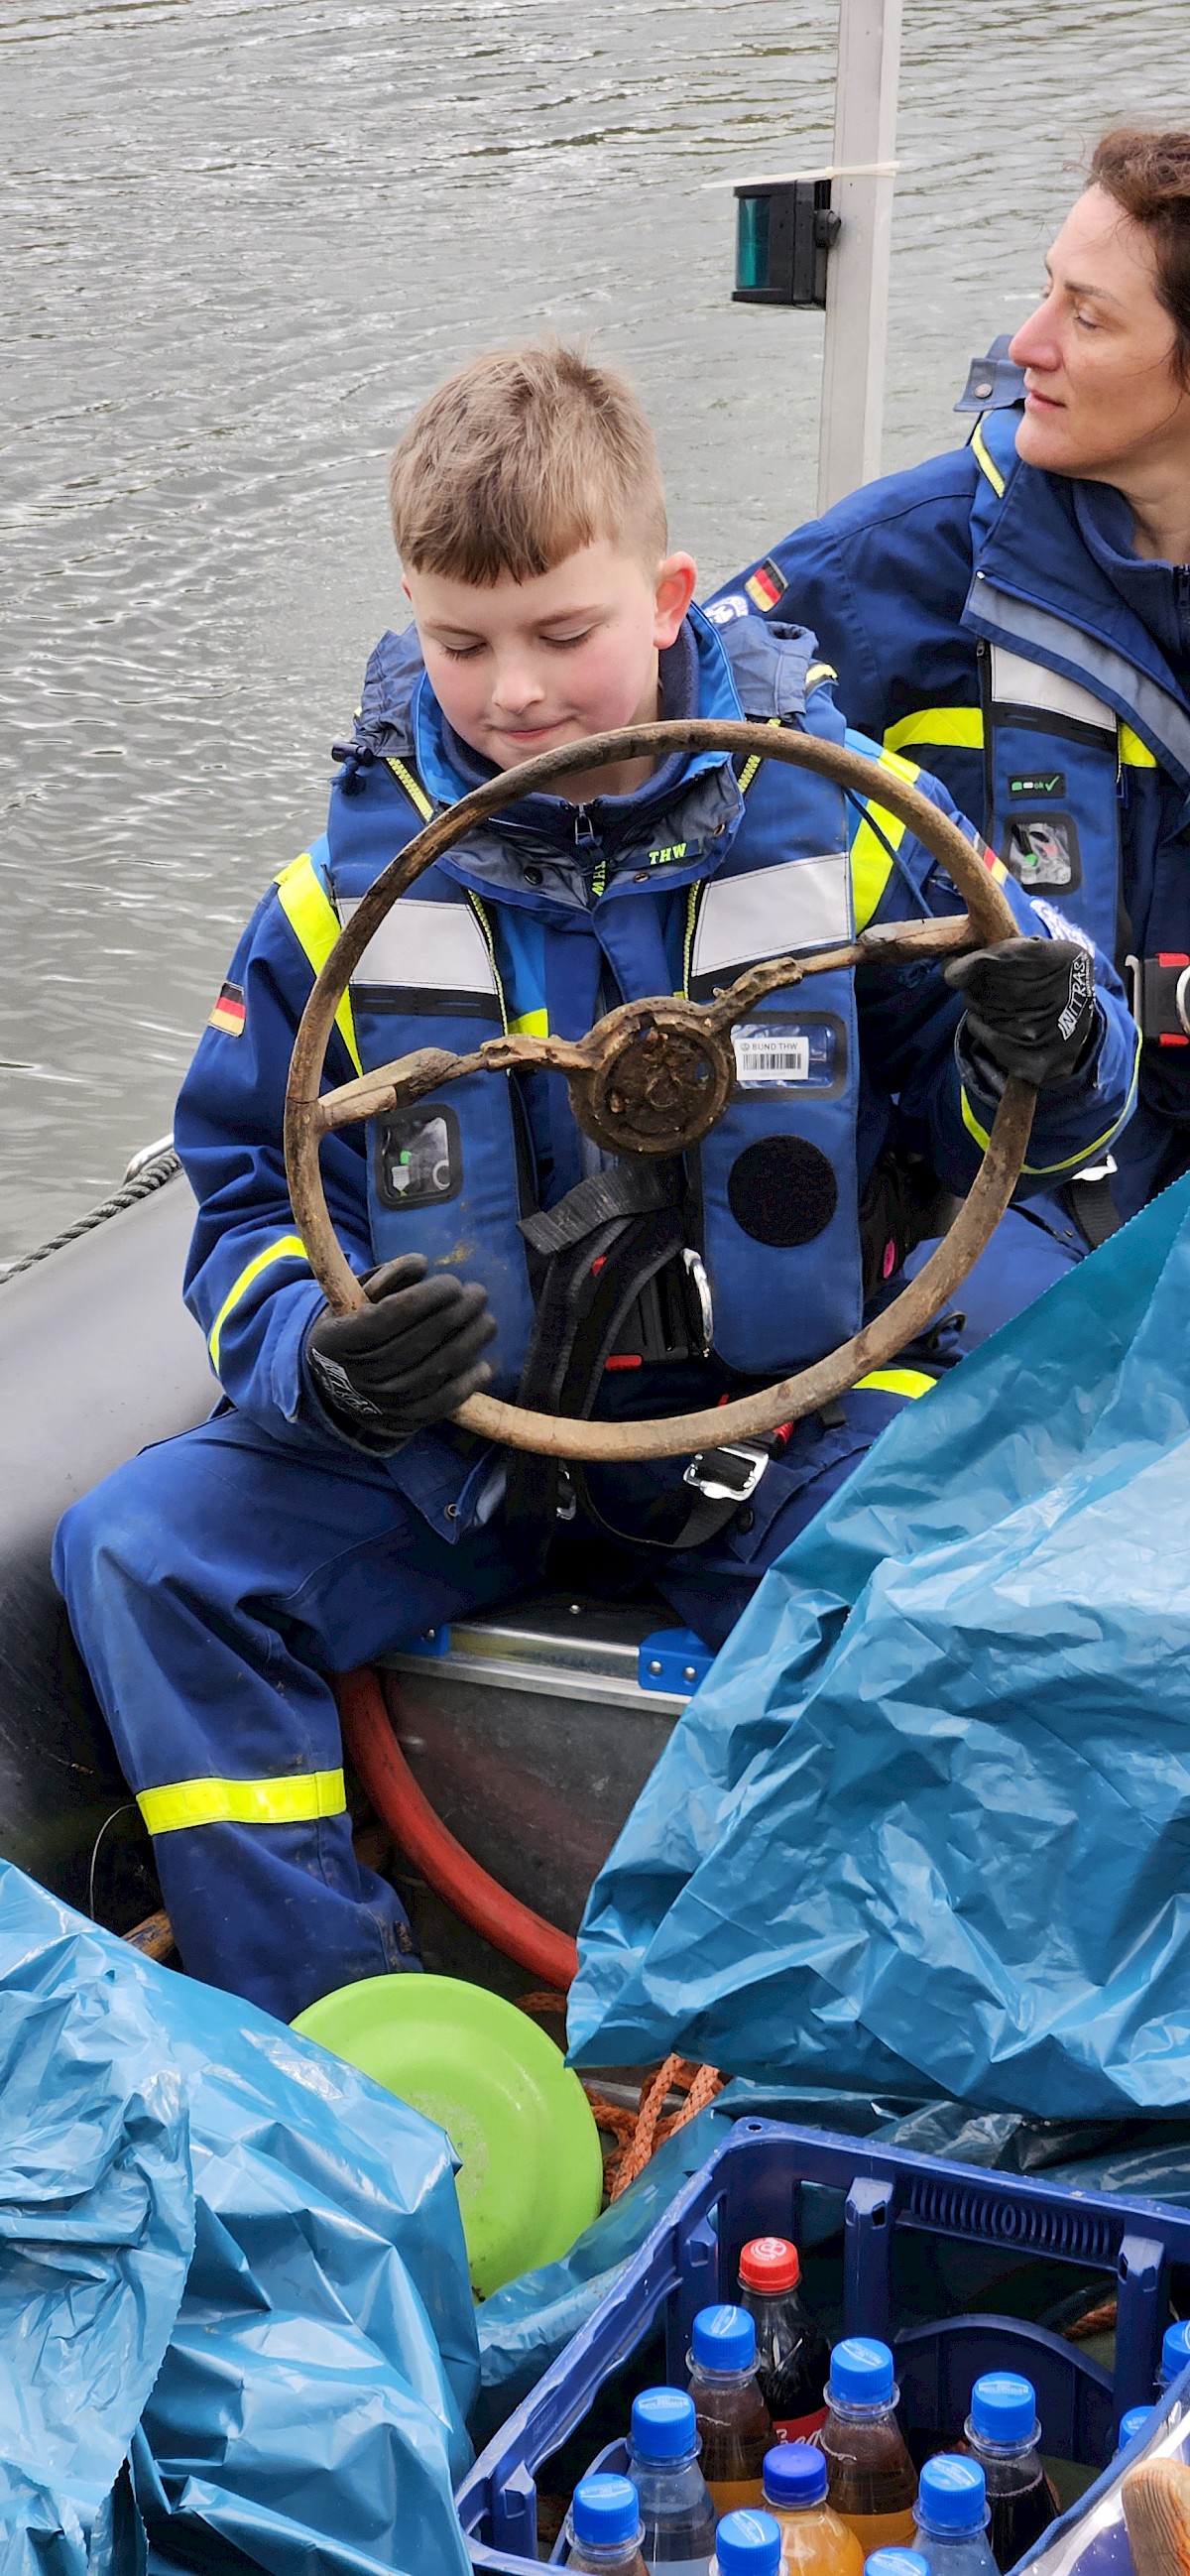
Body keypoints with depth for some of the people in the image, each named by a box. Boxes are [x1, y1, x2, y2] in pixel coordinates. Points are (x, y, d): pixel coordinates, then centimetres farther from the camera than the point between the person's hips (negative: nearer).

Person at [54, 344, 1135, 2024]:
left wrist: (1047, 1056, -19)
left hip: (774, 1412, -2)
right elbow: (247, 1187, 6)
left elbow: (995, 1123, 6)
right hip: (446, 1436, 2)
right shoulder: (352, 885, -1)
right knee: (148, 1553, -17)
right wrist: (319, 1359, -16)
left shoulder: (839, 829, -3)